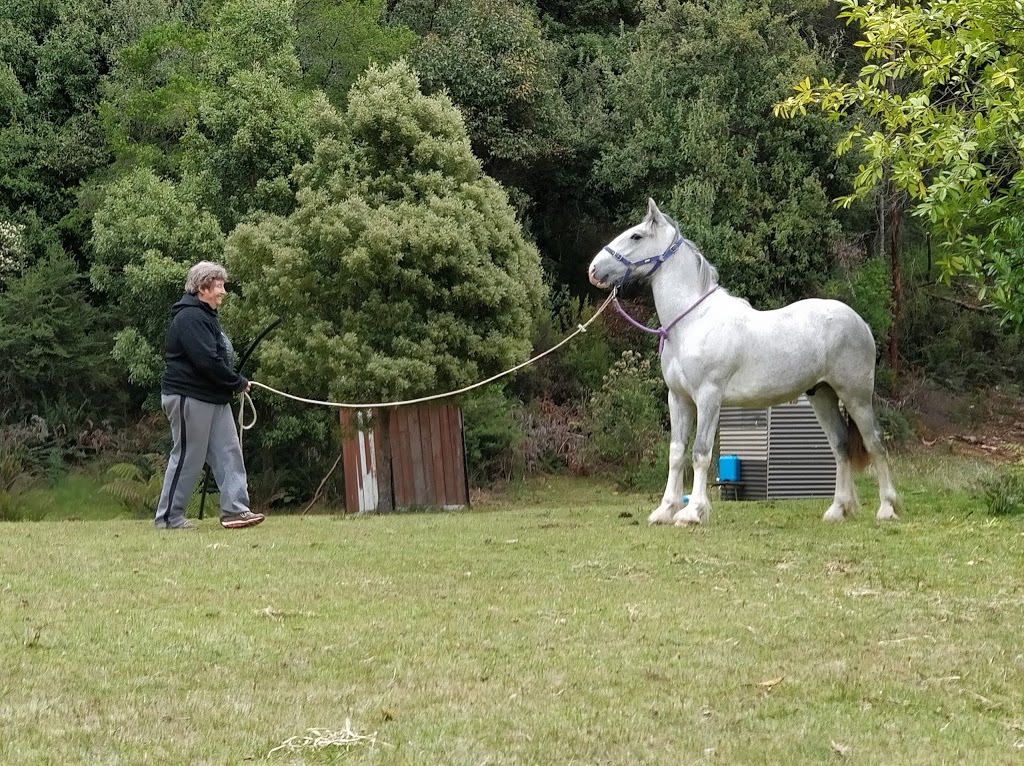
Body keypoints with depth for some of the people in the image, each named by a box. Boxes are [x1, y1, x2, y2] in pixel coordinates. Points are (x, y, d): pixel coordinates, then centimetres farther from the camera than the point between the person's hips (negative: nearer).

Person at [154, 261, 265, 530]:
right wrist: (239, 383, -14)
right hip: (189, 397, -11)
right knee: (187, 457, -4)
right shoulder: (190, 318, -17)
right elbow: (207, 361, -24)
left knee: (228, 452, 4)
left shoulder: (205, 316, 18)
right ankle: (169, 517, 4)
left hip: (213, 398, 11)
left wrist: (234, 382, 7)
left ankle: (235, 509, 2)